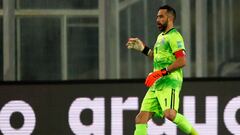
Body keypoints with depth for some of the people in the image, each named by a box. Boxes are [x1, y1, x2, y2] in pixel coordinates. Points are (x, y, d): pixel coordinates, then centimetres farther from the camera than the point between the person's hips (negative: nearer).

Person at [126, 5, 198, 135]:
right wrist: (142, 48, 29)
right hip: (156, 85, 9)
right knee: (141, 119, 0)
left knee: (169, 114, -31)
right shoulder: (161, 37, 24)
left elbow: (182, 61, -17)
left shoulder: (174, 36, -5)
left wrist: (160, 73, -19)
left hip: (169, 82, -9)